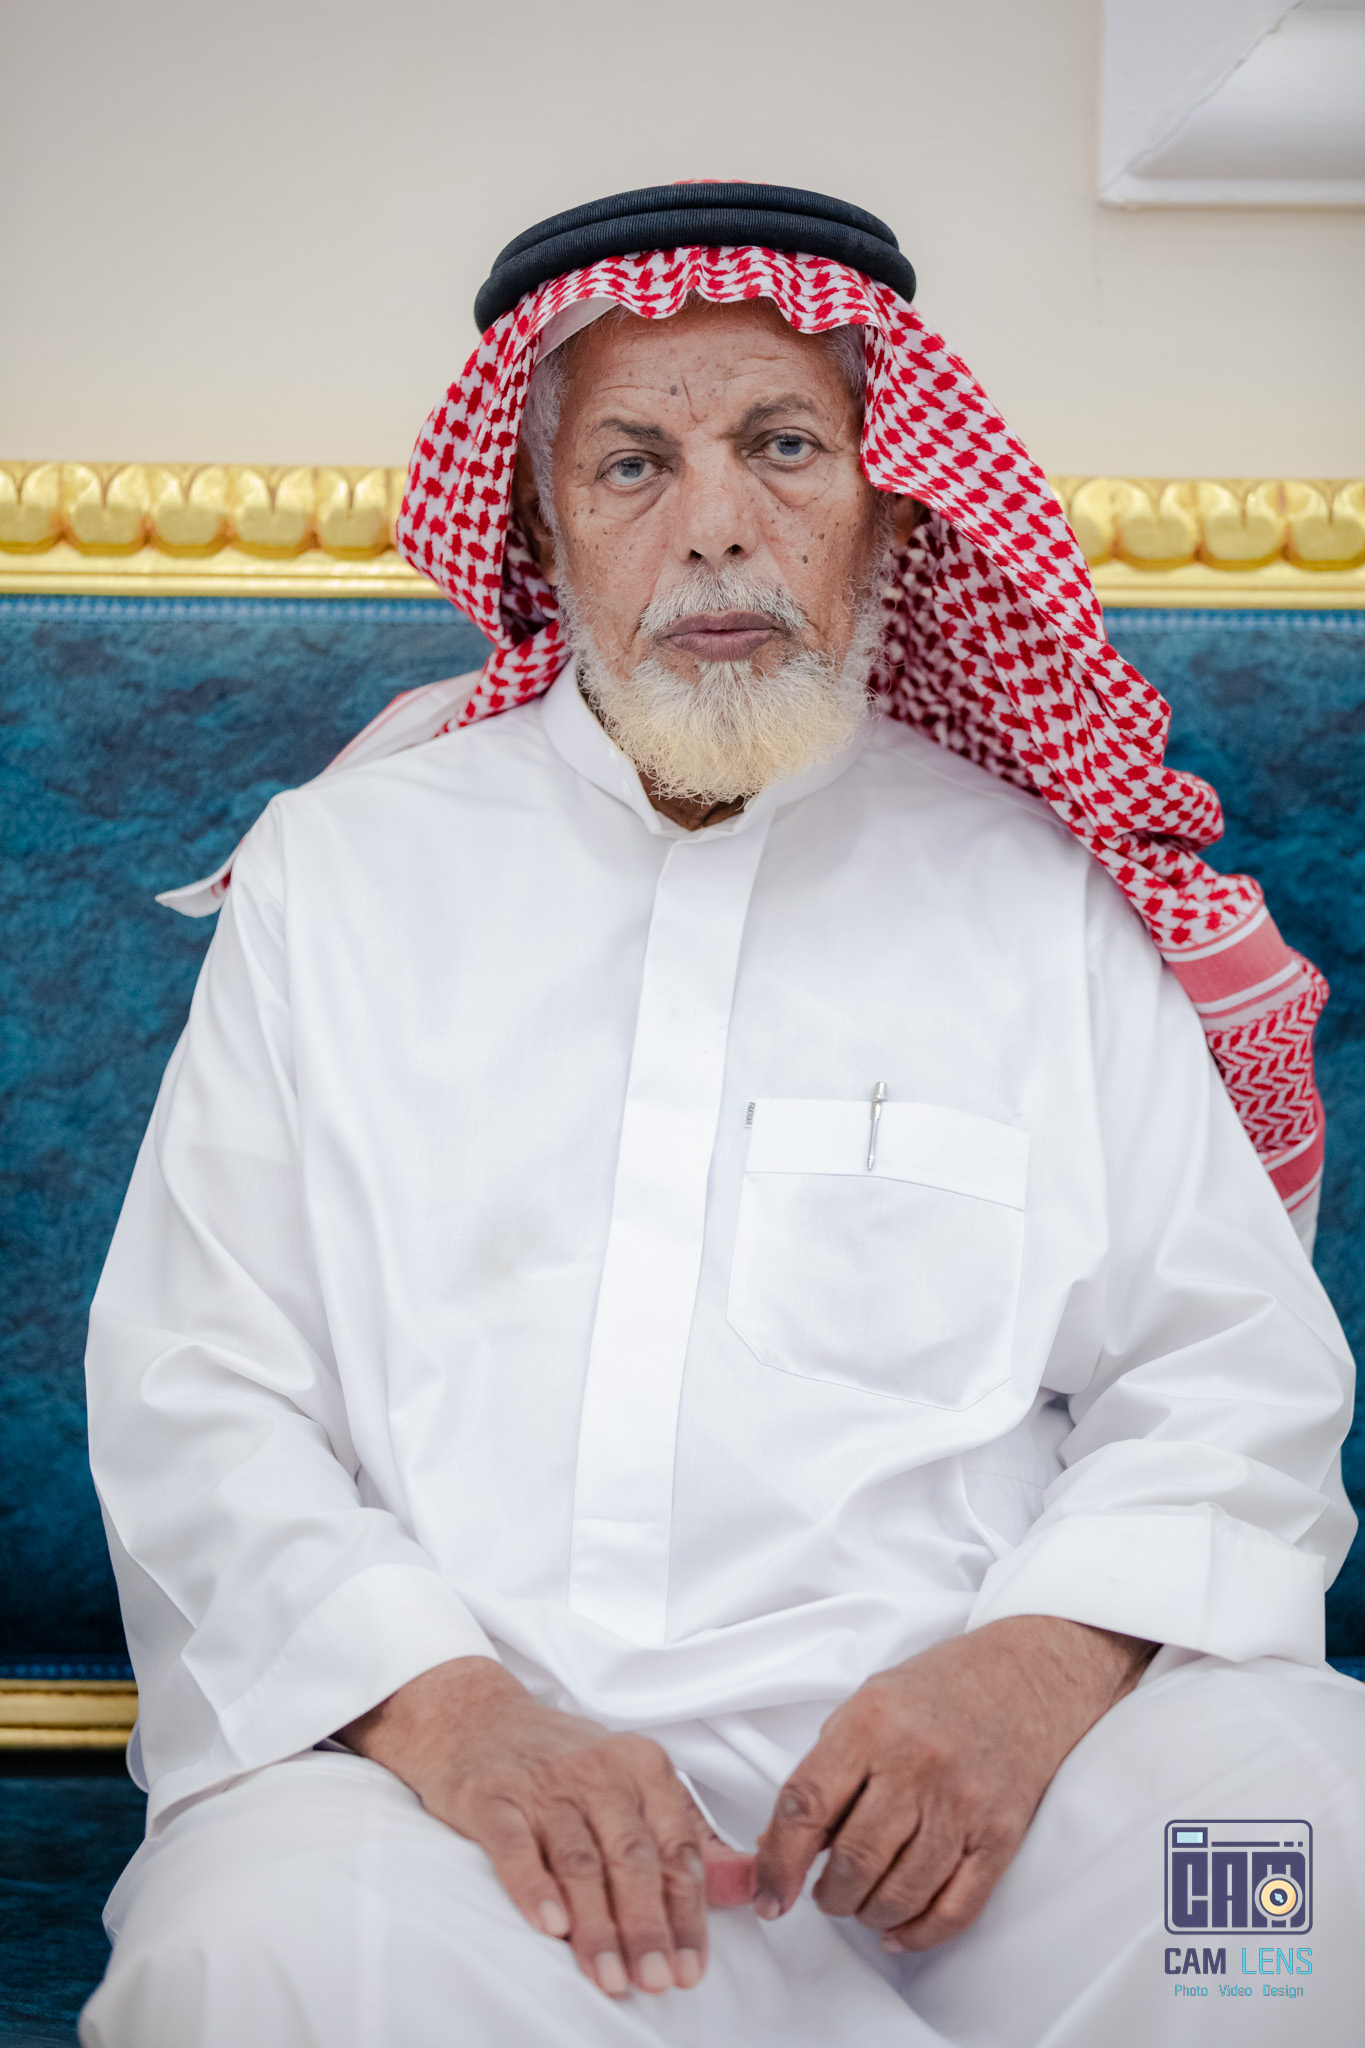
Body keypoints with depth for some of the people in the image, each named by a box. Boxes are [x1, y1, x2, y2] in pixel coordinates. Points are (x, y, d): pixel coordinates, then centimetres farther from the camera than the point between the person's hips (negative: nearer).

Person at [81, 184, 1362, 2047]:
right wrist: (441, 1702, -13)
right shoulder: (335, 871, 13)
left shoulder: (1039, 896, 13)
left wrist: (1045, 1655, -14)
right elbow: (192, 1391, 6)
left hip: (956, 1743, 0)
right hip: (452, 1740, 1)